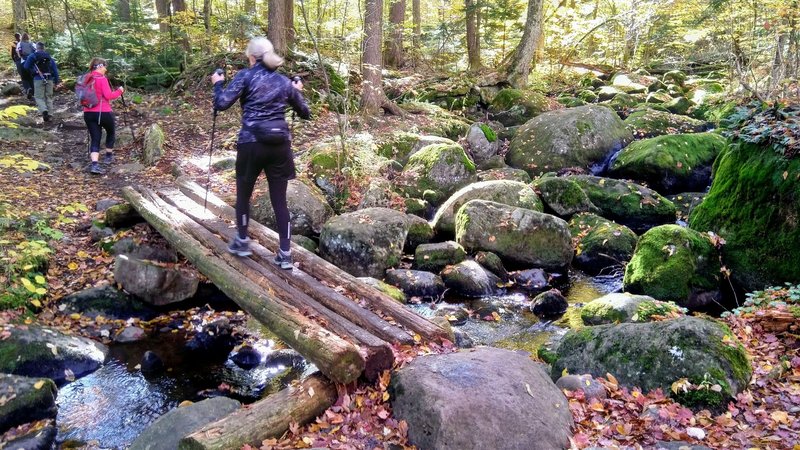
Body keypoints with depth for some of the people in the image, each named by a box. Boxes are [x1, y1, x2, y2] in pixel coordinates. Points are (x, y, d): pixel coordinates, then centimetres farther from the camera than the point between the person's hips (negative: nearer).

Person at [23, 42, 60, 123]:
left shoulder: (32, 56, 4)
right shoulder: (49, 57, 13)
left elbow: (26, 67, -1)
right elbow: (55, 69, 10)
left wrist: (32, 72, 18)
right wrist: (56, 81, 13)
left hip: (38, 79, -3)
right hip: (49, 79, 3)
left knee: (39, 97, -1)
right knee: (49, 97, 11)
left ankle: (44, 110, -26)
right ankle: (49, 114, 9)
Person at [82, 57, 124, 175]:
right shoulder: (102, 78, -10)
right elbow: (108, 95, -14)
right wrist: (119, 91, 0)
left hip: (88, 113, 6)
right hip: (103, 112, -6)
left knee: (95, 139, 3)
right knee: (111, 132, 22)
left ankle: (94, 164, -13)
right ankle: (108, 156, 33)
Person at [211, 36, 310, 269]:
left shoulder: (246, 76, -2)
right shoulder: (284, 81, 10)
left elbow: (221, 104, -8)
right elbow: (305, 112, 18)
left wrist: (218, 83, 11)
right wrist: (297, 90, 35)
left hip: (252, 143, -3)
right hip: (280, 144, 3)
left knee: (243, 194, 18)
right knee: (279, 200, 7)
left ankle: (242, 242, 29)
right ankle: (285, 254, 5)